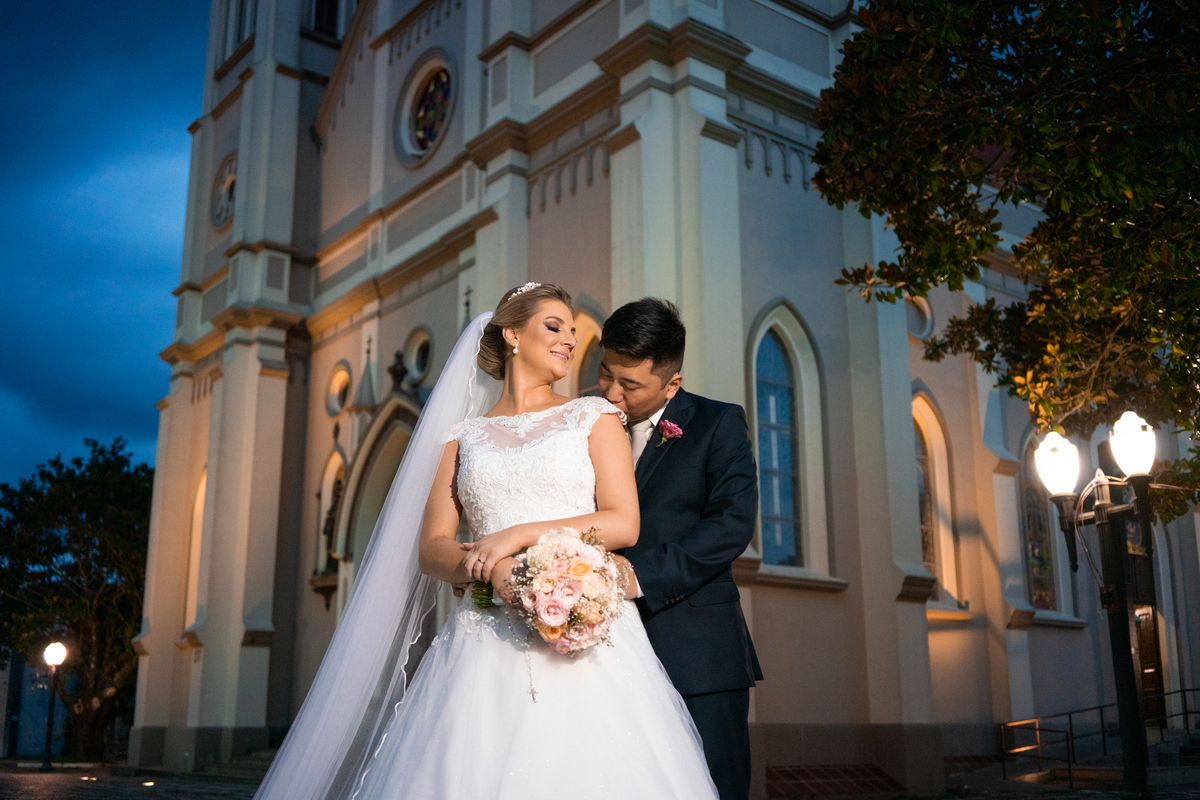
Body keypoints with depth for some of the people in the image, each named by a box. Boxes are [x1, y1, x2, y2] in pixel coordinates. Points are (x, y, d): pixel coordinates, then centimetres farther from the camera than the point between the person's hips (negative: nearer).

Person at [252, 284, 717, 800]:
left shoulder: (593, 417, 12)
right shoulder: (462, 437, 16)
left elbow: (623, 523, 1)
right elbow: (431, 549, 8)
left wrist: (520, 534, -8)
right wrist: (492, 569, -13)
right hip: (487, 641, 1)